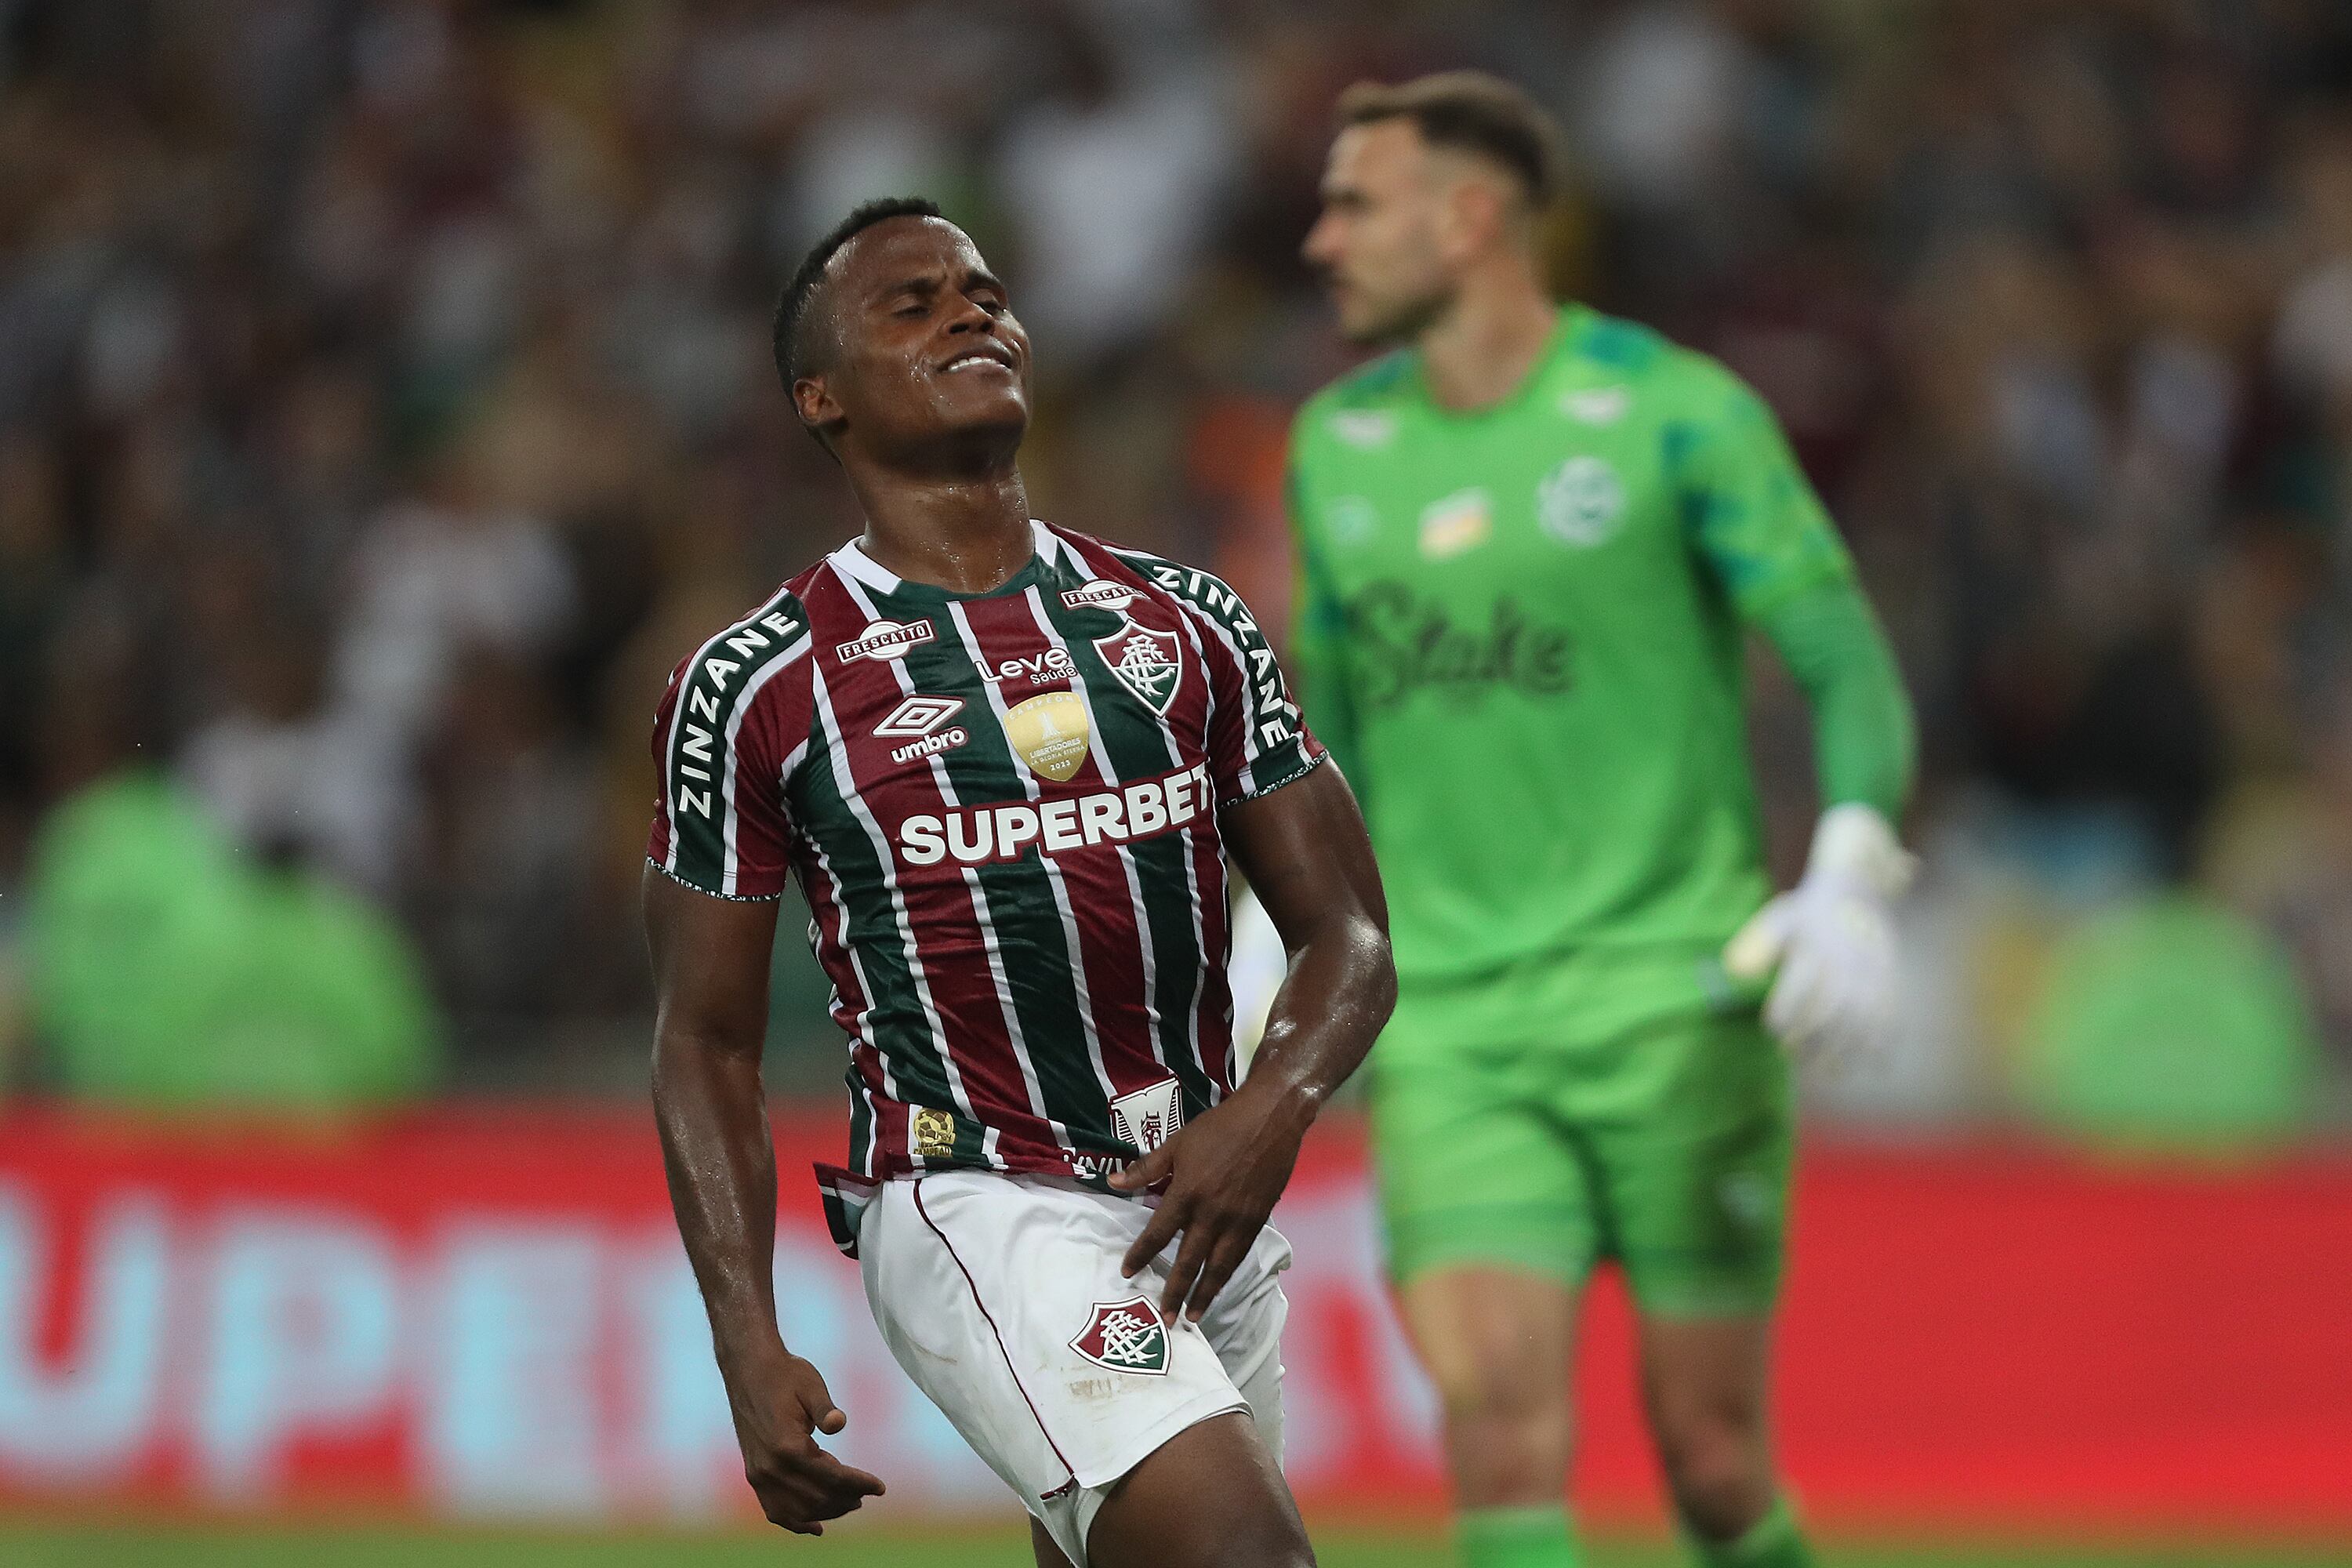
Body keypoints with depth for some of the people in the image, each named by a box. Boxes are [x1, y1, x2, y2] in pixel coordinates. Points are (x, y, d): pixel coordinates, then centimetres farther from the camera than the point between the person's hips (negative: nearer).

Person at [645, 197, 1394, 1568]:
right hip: (978, 1210, -5)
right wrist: (752, 1352, -7)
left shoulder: (1185, 621, 11)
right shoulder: (756, 689, 0)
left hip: (1203, 1201, 5)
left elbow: (1348, 937, 9)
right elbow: (708, 1046, 4)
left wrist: (1273, 1105, -14)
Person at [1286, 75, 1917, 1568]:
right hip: (1452, 1024, 3)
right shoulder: (1340, 445, 12)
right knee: (1500, 1422, -16)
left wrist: (1849, 883, -21)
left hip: (1672, 992, -3)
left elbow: (1848, 665, -6)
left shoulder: (1677, 413, -3)